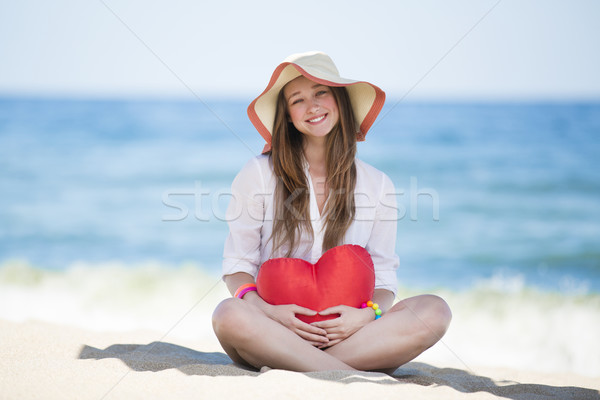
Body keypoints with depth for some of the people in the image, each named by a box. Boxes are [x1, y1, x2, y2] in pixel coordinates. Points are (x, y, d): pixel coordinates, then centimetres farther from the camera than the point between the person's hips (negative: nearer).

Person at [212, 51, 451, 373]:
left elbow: (383, 277, 9)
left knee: (434, 312, -24)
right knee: (230, 315, -37)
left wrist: (367, 314, -15)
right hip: (273, 330, -2)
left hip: (343, 331, 2)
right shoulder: (259, 175, 4)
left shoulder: (377, 186, 10)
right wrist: (267, 310, -18)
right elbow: (237, 266, 4)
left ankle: (290, 364, -29)